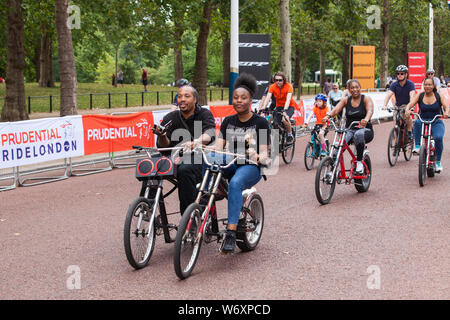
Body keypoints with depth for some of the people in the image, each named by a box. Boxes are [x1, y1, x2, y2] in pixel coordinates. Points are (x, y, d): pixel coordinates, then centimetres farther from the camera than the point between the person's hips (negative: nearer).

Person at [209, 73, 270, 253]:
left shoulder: (260, 122, 3)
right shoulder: (228, 122, 17)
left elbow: (264, 152, -3)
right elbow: (219, 145, 7)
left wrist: (258, 156, -27)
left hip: (251, 167, -4)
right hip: (230, 164, 4)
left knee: (235, 183, -38)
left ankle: (231, 233, -43)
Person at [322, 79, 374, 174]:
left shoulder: (366, 99, -1)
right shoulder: (346, 100, 7)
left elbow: (370, 110, -21)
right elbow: (336, 109, -8)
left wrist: (366, 119, -45)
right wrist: (328, 116, -32)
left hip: (365, 130, -2)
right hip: (349, 130, 2)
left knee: (359, 134, -39)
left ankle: (359, 162, -26)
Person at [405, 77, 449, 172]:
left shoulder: (438, 96, 1)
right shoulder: (420, 96, 3)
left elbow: (446, 106, -10)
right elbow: (411, 103, -10)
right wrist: (407, 110, -33)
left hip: (436, 123, -1)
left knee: (438, 138, -29)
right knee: (417, 122, -34)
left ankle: (438, 162, -11)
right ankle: (417, 146, -26)